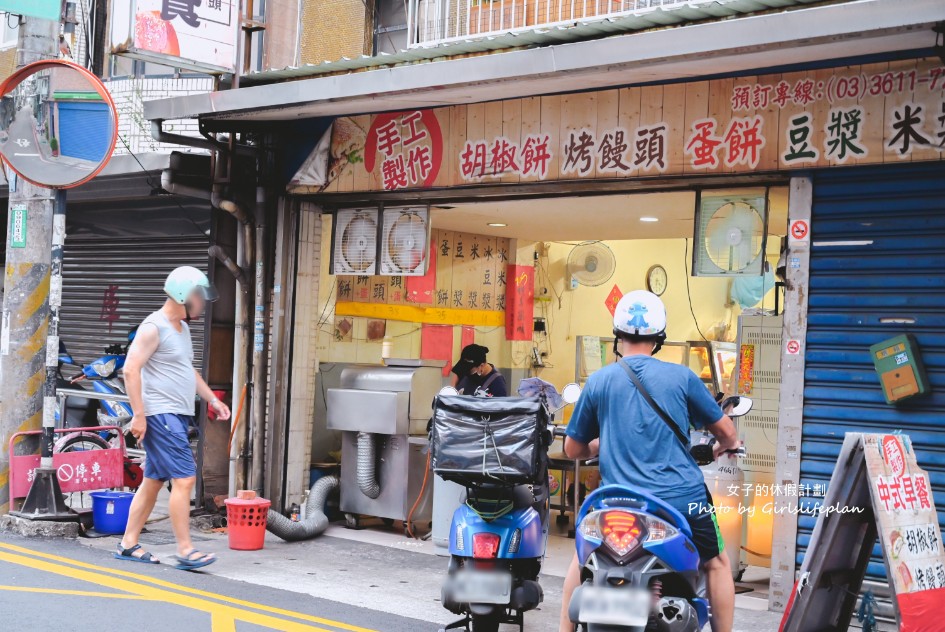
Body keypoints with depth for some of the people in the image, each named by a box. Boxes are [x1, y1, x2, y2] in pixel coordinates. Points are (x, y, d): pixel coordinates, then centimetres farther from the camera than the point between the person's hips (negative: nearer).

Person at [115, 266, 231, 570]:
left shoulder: (182, 327, 18)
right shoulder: (154, 327, -11)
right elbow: (131, 369, -16)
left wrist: (212, 399, 21)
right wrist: (138, 414, -20)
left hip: (177, 416, 10)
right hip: (161, 415, -10)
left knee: (153, 481, 11)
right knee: (184, 478, -13)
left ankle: (128, 544, 18)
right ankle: (185, 550, -10)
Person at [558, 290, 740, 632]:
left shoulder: (598, 381, 2)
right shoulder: (680, 376, -1)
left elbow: (573, 450, 9)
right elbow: (726, 430, 9)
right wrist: (725, 447, 33)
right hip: (683, 498, -1)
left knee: (582, 560, 26)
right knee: (717, 564, 24)